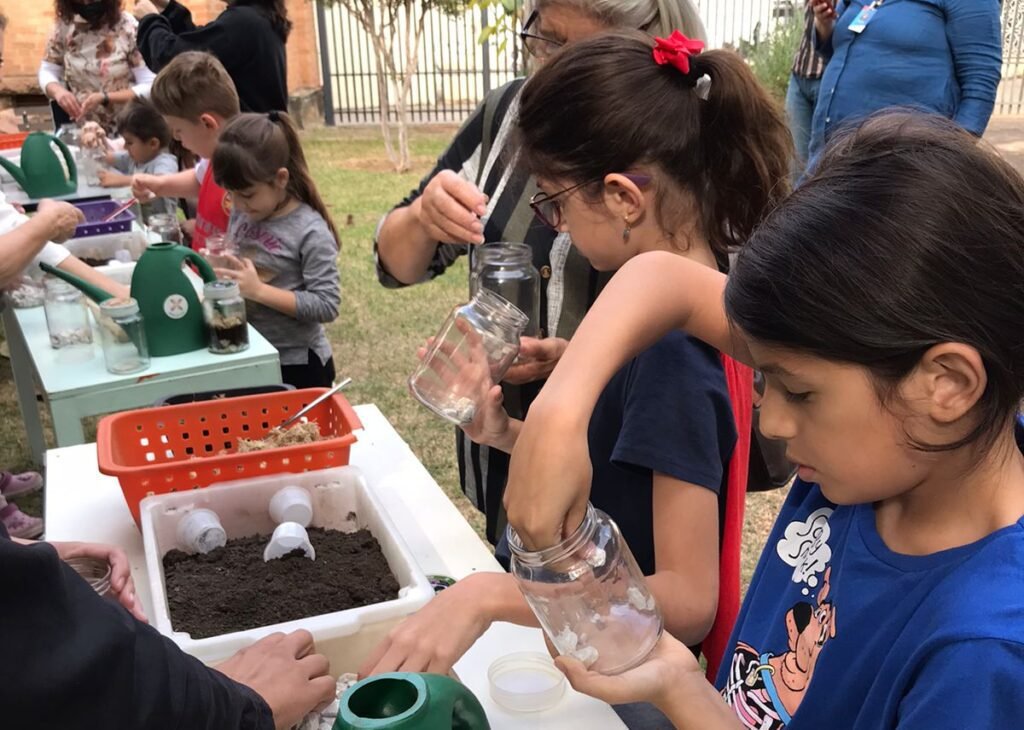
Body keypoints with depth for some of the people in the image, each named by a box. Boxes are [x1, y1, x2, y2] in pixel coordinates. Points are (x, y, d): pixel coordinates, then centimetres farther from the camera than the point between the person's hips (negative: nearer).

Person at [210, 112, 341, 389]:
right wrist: (219, 267, -5)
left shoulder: (310, 232, -19)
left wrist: (259, 291, -26)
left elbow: (327, 305, -23)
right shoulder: (242, 215, 0)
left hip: (298, 364, -7)